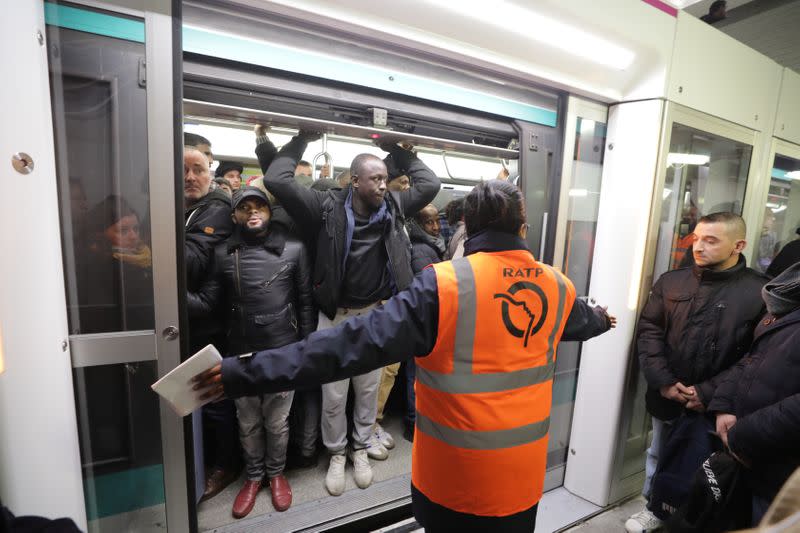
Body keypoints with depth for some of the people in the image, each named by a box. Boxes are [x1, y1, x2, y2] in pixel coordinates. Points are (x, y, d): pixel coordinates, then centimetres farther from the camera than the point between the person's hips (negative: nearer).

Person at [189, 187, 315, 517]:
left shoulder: (294, 249, -4)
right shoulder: (223, 253, 1)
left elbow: (305, 302, -2)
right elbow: (207, 302, -2)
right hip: (241, 355, 2)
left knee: (277, 422, 15)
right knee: (248, 423, 19)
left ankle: (276, 473, 42)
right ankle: (253, 476, 44)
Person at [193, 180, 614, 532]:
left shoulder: (443, 285, -23)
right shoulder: (557, 287, -4)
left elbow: (356, 342, -28)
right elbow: (581, 320, 19)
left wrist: (245, 374, -22)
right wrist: (601, 319, 45)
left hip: (456, 478, -4)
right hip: (523, 473, 5)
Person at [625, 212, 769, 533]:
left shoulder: (761, 292, -9)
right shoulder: (671, 282, 1)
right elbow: (649, 331, 1)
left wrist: (709, 394, -16)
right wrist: (663, 382, -9)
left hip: (715, 406, -3)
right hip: (666, 398, 4)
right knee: (659, 455, 21)